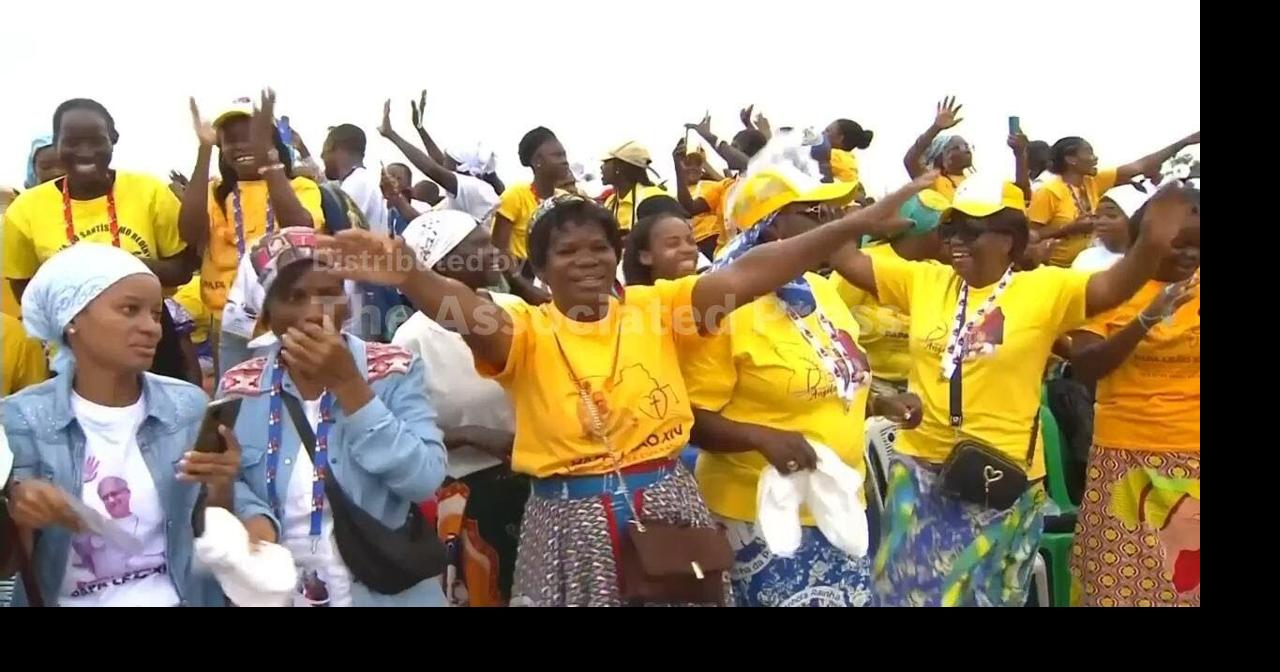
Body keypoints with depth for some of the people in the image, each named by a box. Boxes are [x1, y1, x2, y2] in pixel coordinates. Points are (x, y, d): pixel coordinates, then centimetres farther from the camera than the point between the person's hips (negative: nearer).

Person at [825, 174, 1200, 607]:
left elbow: (1113, 287, -21)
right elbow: (851, 263, 3)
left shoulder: (1045, 290, -8)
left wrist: (1152, 245, -40)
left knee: (983, 593, 17)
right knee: (912, 588, 15)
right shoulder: (922, 280, 2)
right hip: (920, 470, 3)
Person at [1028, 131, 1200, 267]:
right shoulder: (1048, 192, -16)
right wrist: (1071, 228, -22)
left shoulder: (1094, 181, 3)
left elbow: (1140, 167, 4)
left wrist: (1184, 142, 4)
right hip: (1057, 270, -7)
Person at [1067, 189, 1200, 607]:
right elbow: (1082, 367, -9)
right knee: (1118, 581, 1)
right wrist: (1145, 321, -19)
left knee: (1187, 578, 2)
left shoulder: (1194, 289, 6)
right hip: (1124, 458, -1)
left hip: (1192, 462, 1)